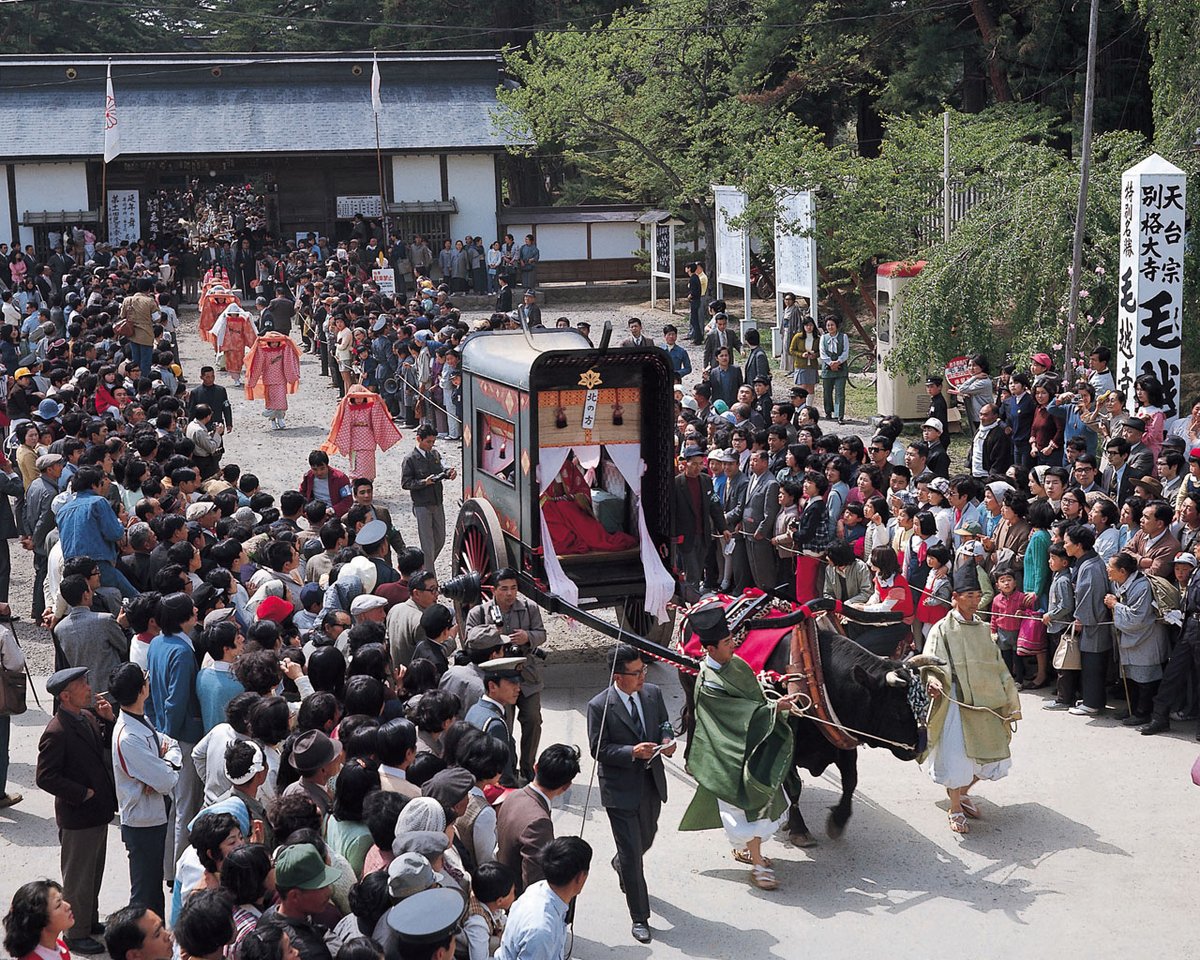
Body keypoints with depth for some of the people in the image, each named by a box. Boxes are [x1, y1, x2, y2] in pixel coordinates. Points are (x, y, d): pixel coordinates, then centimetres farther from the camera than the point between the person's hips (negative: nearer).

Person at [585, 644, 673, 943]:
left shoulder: (653, 693, -3)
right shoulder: (598, 706, -18)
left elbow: (664, 723, 11)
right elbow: (599, 749, -15)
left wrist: (667, 739, -12)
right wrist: (633, 752, -28)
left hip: (652, 784, 6)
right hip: (621, 789, -6)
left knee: (646, 838, 27)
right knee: (632, 855, -2)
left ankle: (622, 863, 61)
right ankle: (640, 918, 10)